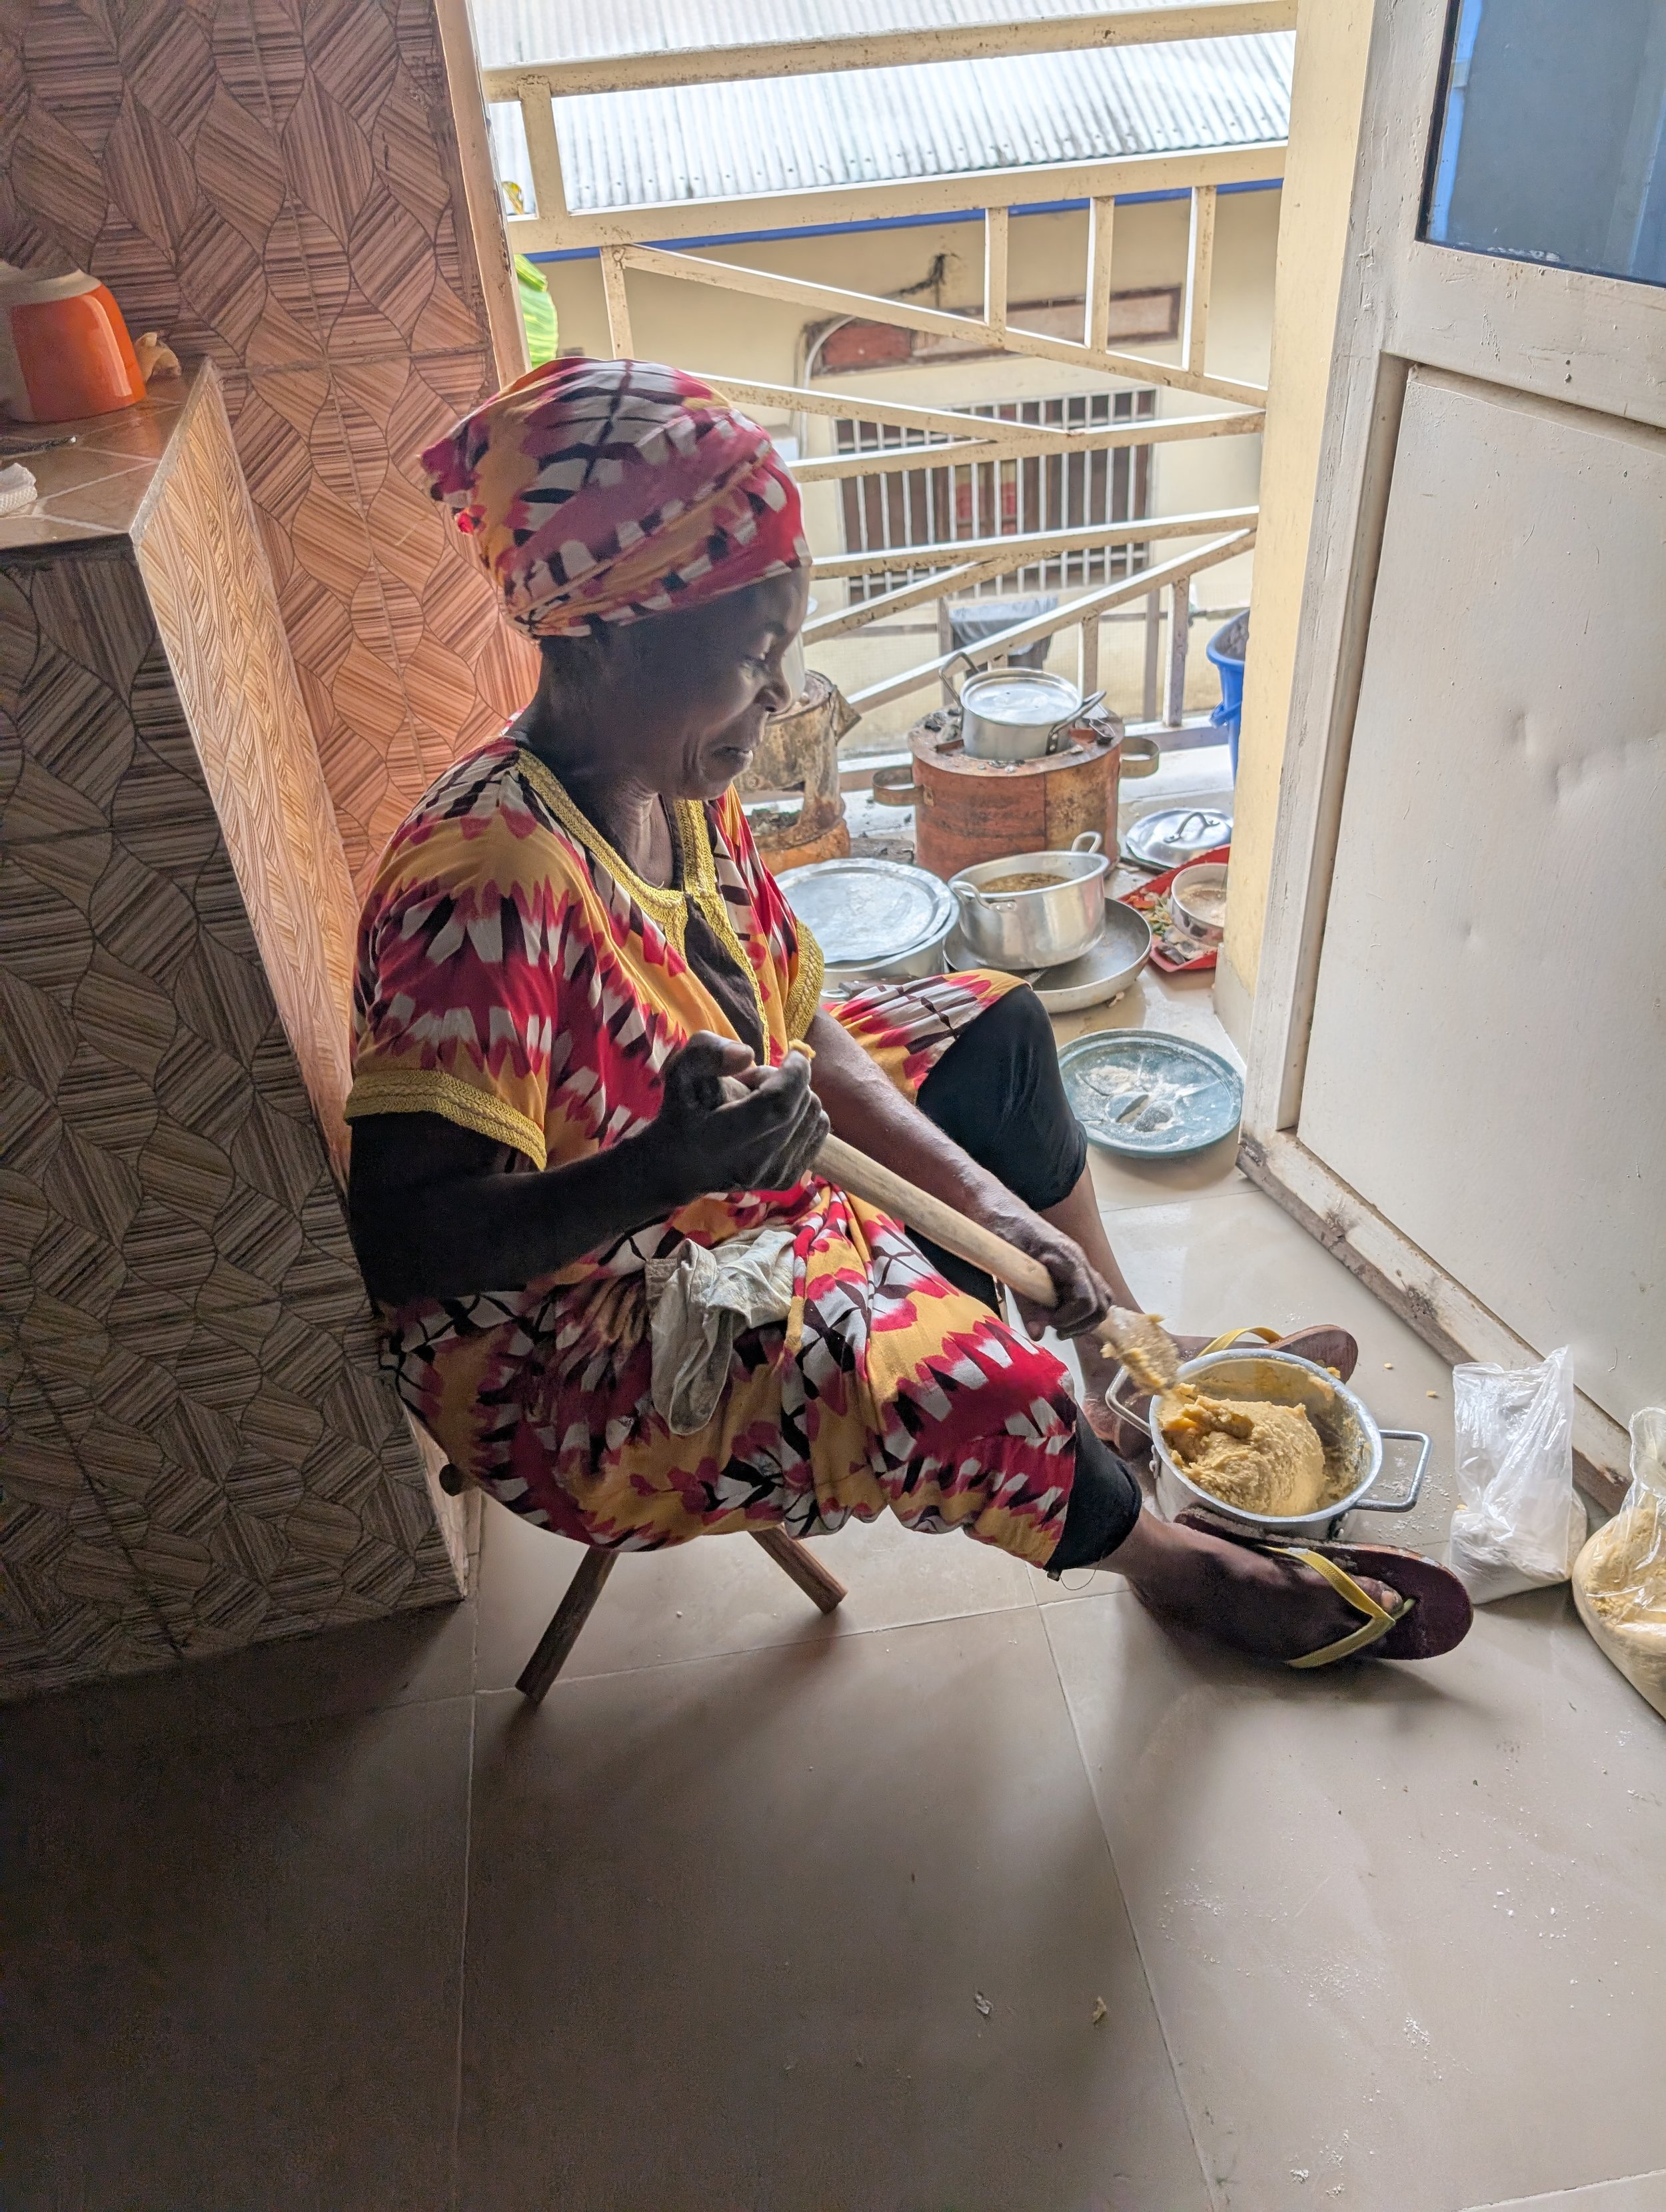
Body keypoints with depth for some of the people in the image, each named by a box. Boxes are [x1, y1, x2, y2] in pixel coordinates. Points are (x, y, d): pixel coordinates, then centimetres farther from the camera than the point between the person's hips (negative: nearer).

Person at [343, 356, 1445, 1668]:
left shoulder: (680, 789, -5)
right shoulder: (492, 880, -32)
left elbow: (795, 1029, 0)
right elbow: (406, 1235, -33)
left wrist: (990, 1202, -7)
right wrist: (665, 1168, -47)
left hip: (719, 1198, 9)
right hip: (556, 1347, -9)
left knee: (993, 1030, 12)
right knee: (955, 1376, -29)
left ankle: (1125, 1358, 27)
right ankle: (1152, 1552, 8)